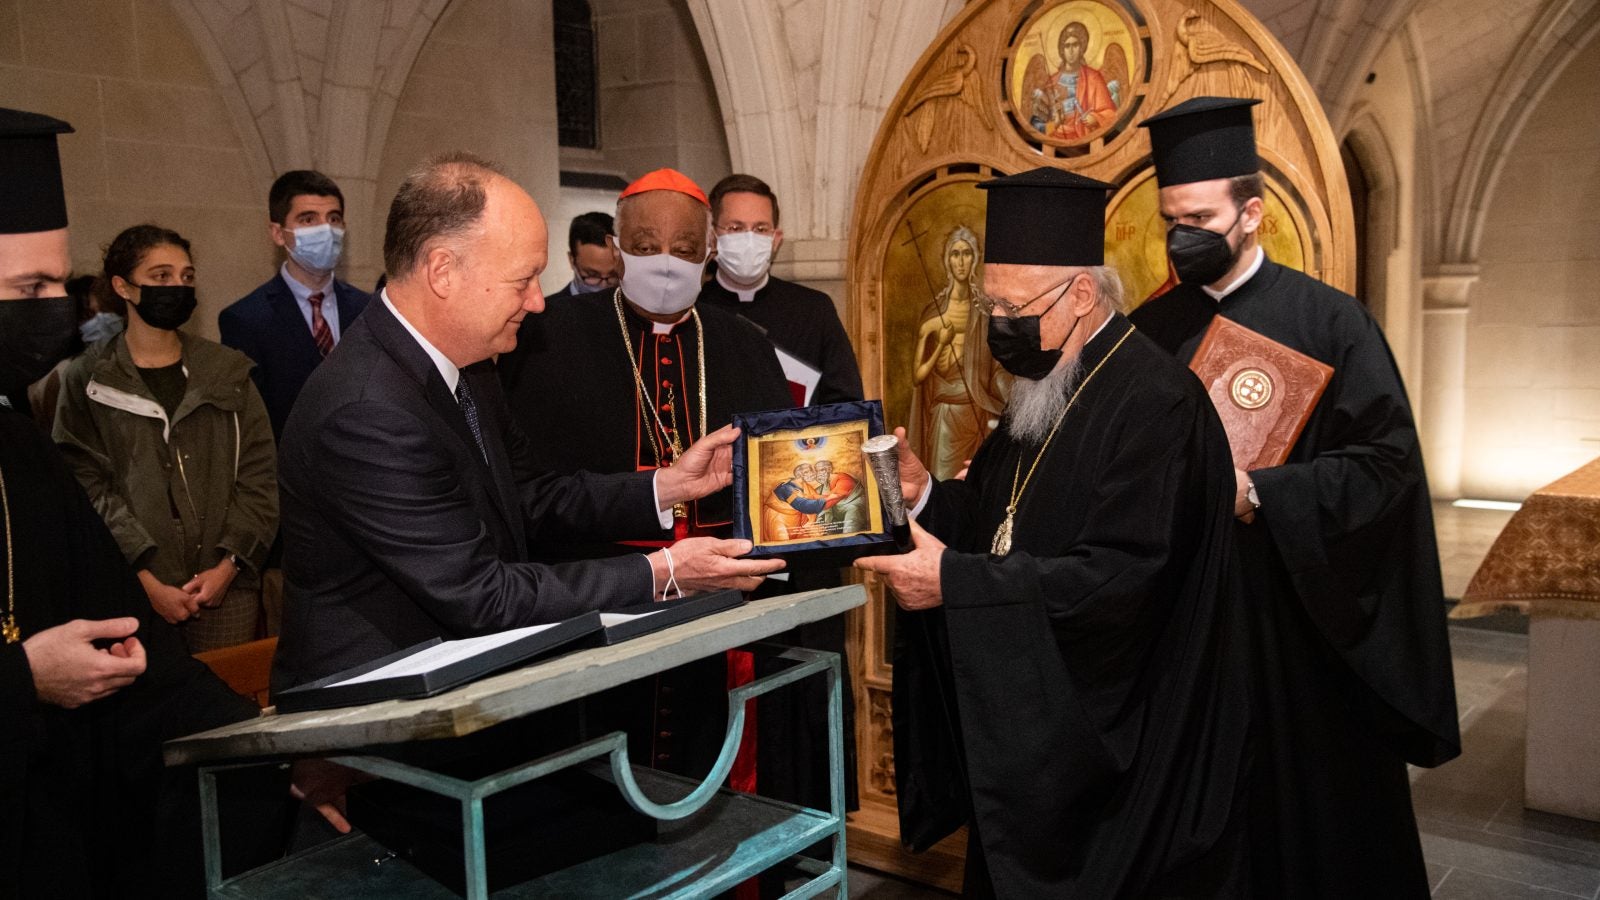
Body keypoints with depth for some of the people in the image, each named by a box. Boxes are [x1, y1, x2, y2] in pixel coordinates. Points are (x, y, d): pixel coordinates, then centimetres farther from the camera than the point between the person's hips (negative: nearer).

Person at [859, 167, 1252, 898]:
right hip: (1036, 718, 9)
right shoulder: (1051, 388, 8)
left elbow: (1120, 577, -29)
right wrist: (925, 495, -5)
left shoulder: (1155, 403, -22)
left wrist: (954, 582, -28)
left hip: (1122, 744, -9)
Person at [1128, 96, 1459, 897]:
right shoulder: (1147, 331, 5)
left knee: (1312, 803, 10)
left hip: (1297, 617, -3)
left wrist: (1258, 494, -22)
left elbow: (1388, 457, -12)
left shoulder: (1327, 321, -5)